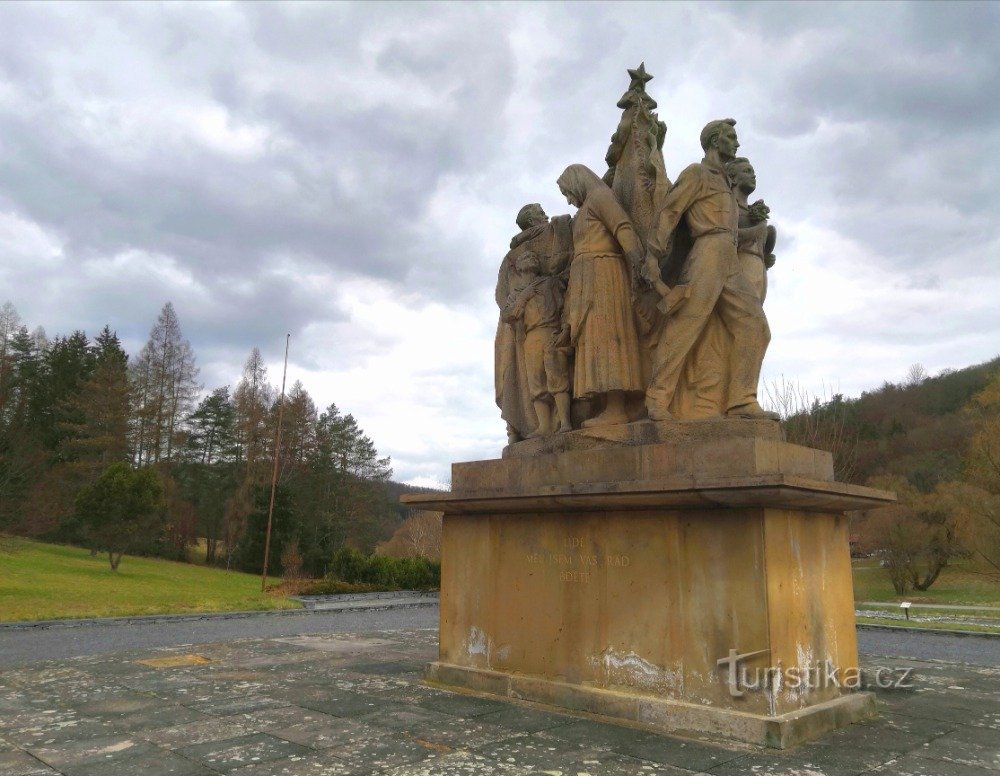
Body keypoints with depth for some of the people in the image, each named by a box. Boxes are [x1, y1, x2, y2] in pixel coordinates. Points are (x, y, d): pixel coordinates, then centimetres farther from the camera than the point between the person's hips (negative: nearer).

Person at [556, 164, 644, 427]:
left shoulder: (599, 195, 3)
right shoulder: (584, 213, 30)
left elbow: (624, 230, -12)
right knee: (596, 340, -1)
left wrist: (641, 267, -24)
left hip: (601, 274, -9)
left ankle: (616, 409, -23)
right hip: (588, 281, 9)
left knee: (604, 336, -17)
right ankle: (608, 409, -7)